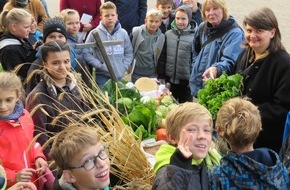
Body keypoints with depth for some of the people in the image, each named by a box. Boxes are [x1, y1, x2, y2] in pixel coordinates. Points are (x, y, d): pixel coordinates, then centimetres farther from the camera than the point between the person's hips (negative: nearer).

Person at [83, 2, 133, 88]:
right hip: (102, 76, -3)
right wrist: (100, 65, -13)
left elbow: (129, 53, 9)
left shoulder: (123, 33, 2)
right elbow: (86, 53, -8)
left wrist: (123, 67, -3)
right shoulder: (94, 33, -9)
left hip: (119, 76, 4)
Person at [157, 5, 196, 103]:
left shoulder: (194, 37, -11)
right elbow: (162, 57, 5)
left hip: (186, 81, -3)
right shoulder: (168, 34, 0)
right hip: (169, 80, 3)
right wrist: (161, 76, 4)